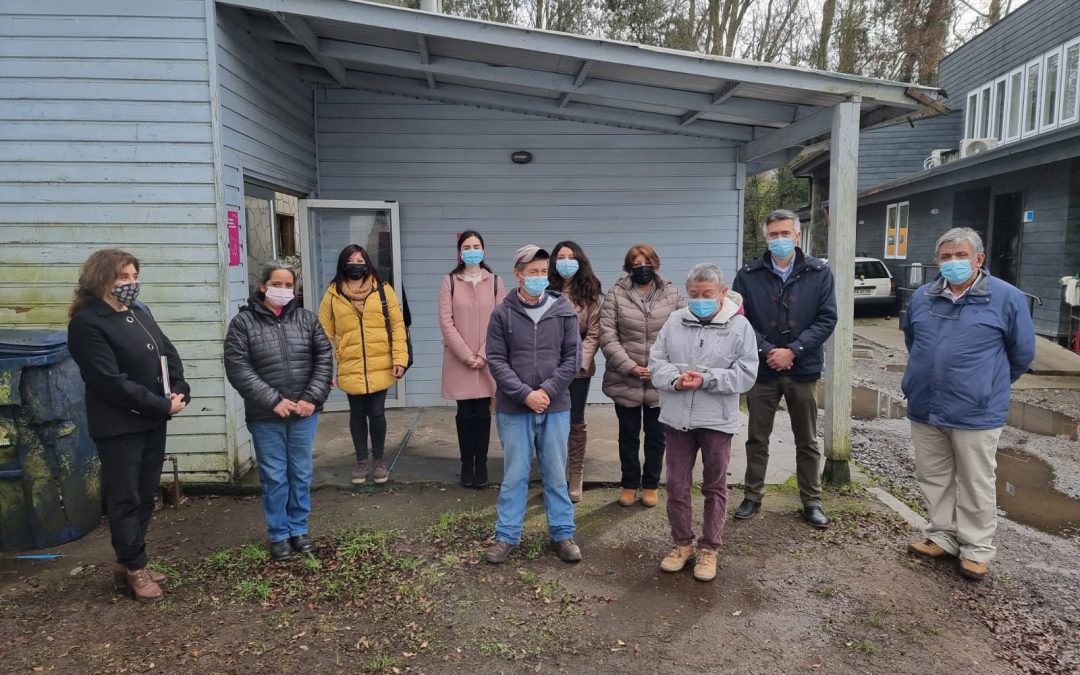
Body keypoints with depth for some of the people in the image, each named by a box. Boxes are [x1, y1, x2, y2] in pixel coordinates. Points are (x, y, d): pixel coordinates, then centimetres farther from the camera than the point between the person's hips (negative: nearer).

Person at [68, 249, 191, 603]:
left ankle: (127, 562, 28)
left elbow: (168, 352, 13)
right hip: (119, 427, -8)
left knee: (146, 495, 14)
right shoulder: (87, 323, -14)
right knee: (125, 499, 4)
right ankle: (135, 569, 18)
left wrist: (180, 391, -5)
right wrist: (163, 405, -17)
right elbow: (111, 381, -21)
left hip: (153, 421, 8)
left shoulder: (139, 312, 11)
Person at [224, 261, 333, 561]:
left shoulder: (307, 318, 5)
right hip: (266, 417, -2)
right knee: (274, 477, 7)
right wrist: (273, 401, -16)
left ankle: (299, 529, 29)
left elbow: (324, 359, 2)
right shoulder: (243, 322, -4)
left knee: (301, 474, 13)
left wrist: (312, 398, -10)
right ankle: (278, 534, 24)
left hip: (304, 413, 2)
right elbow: (237, 369, -11)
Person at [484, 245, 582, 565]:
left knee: (556, 474, 12)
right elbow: (496, 360, -5)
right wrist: (525, 394, -14)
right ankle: (507, 535, 21)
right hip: (514, 408, -1)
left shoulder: (563, 310, 1)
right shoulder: (503, 314, -3)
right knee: (514, 474, 8)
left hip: (556, 407, 1)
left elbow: (573, 357, 0)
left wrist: (548, 391, -11)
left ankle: (563, 533, 25)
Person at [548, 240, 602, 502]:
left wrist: (580, 361, -15)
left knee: (576, 424, 8)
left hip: (578, 368, 0)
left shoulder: (589, 293, 2)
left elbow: (593, 333, -3)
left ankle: (575, 480, 18)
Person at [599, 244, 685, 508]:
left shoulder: (672, 293, 3)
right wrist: (629, 366, -14)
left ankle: (650, 485, 29)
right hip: (626, 380, -1)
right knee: (628, 435, 12)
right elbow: (607, 335, -7)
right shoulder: (616, 294, -2)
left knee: (656, 435, 12)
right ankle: (629, 484, 28)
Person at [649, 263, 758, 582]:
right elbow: (656, 360, 4)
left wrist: (706, 379, -20)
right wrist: (675, 379, -16)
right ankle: (682, 543, 29)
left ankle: (708, 548, 26)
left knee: (715, 487, 11)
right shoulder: (675, 321, 3)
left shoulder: (739, 326, -5)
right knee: (676, 484, 11)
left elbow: (746, 374, -10)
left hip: (717, 420, -3)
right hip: (677, 418, 3)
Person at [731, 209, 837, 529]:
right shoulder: (748, 275, -1)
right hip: (761, 369, 0)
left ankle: (811, 501, 24)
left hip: (803, 370, 0)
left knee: (807, 442, 11)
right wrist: (767, 351, -15)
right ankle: (752, 496, 25)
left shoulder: (819, 273, -1)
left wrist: (792, 351, -15)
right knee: (757, 438, 11)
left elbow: (826, 319, -6)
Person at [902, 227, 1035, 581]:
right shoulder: (922, 297, 6)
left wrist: (988, 387, 12)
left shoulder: (1007, 297, -7)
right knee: (933, 479, 14)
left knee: (976, 485, 7)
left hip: (976, 413, -4)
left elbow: (1022, 353, 3)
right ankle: (943, 536, 29)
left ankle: (977, 549, 21)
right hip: (925, 409, 5)